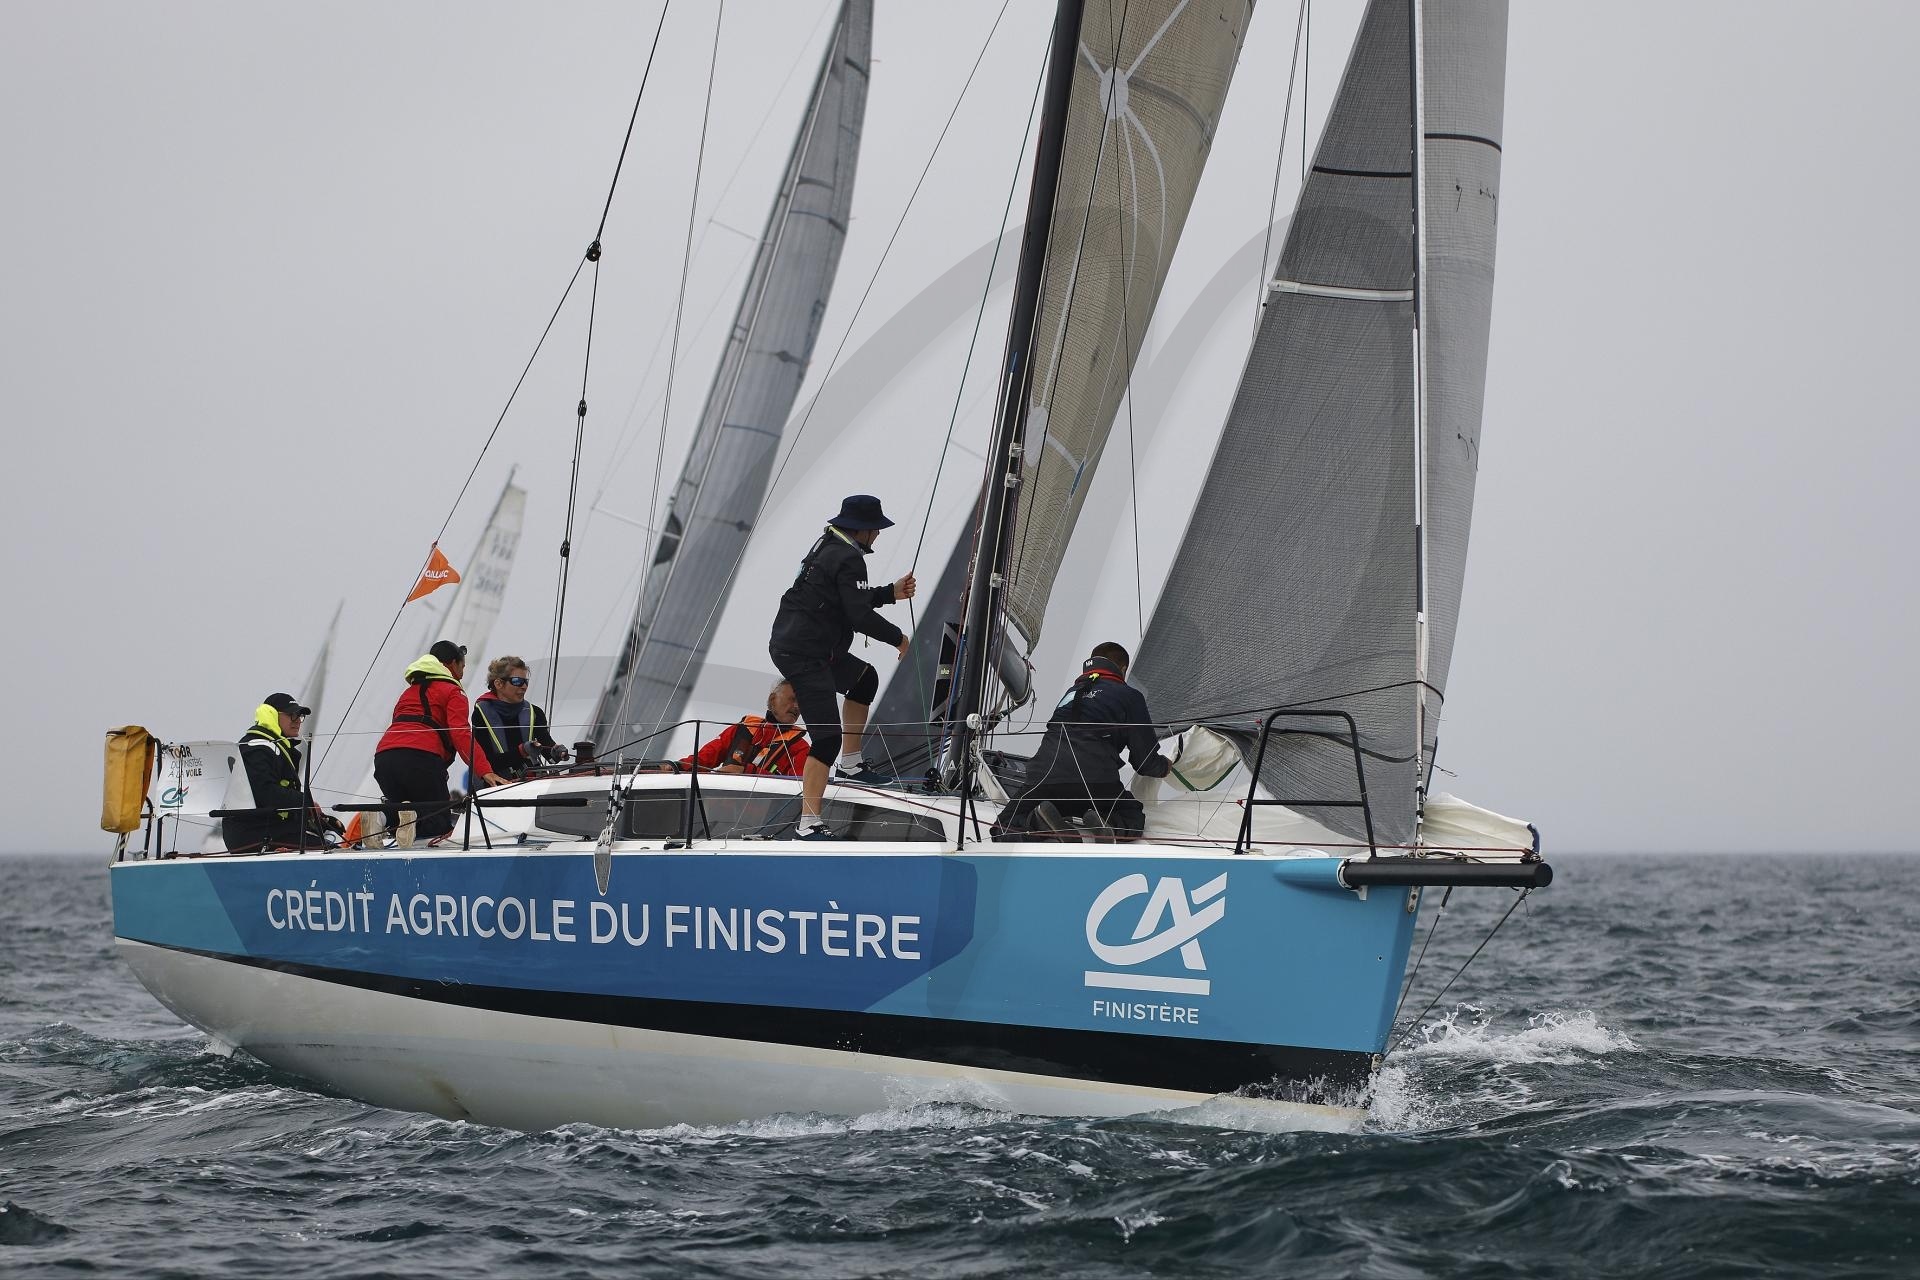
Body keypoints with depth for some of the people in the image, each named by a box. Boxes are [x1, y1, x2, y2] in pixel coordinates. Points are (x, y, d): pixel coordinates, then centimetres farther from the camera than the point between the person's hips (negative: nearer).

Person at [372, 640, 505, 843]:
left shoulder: (409, 691, 34)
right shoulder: (452, 691, 13)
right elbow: (461, 733, -4)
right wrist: (484, 771, -15)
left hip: (383, 756, 6)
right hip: (421, 757, -6)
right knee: (440, 826, 0)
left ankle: (384, 816, -18)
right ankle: (411, 818, -33)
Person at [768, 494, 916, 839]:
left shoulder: (828, 547, 17)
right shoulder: (848, 559, -15)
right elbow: (859, 616, -19)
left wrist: (891, 592, 20)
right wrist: (898, 638, -5)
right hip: (803, 655, -11)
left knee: (865, 678, 30)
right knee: (828, 737, -13)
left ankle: (850, 762, 33)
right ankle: (809, 824, -19)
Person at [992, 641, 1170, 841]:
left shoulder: (1072, 693, 29)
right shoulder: (1129, 696, 13)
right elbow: (1145, 761, 12)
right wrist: (1165, 766, 36)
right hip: (1096, 781, -3)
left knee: (1005, 830, 18)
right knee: (1133, 819, 22)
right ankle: (1101, 825, -12)